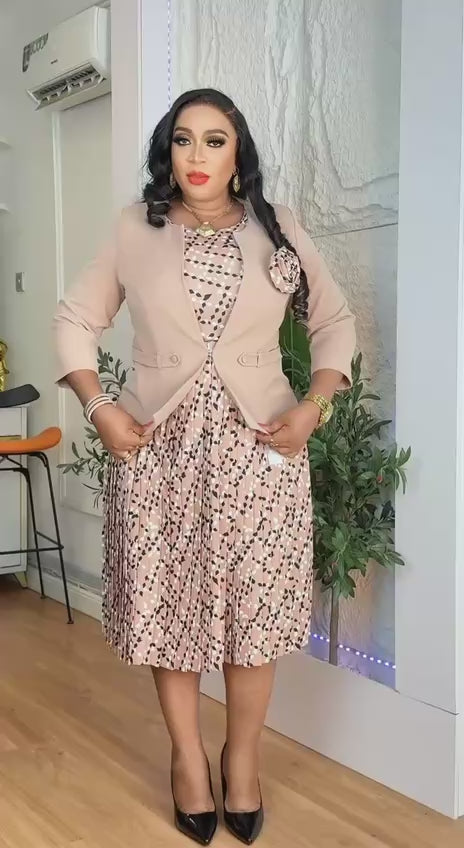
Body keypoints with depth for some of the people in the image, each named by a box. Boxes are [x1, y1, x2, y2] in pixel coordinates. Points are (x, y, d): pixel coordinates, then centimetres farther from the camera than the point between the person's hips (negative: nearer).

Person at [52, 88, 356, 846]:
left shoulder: (279, 229, 3)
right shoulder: (134, 231, 2)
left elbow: (335, 321, 9)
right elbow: (75, 319, 7)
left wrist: (314, 405, -5)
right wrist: (99, 408, -6)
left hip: (259, 447, 0)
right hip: (158, 445, 0)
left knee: (254, 608, 5)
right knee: (168, 603, 7)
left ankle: (243, 758, 26)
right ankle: (187, 756, 26)